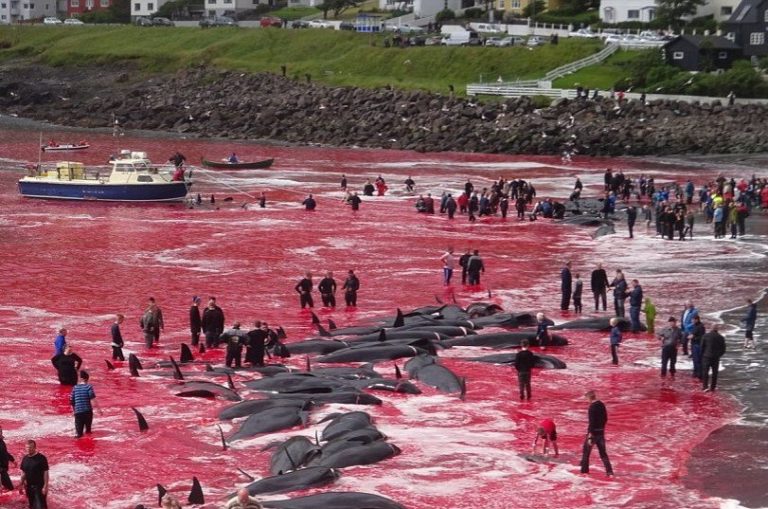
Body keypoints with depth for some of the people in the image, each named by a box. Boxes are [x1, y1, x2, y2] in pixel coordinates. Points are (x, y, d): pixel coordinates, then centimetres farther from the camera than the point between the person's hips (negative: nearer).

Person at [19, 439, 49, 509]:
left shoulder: (41, 458, -13)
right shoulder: (25, 459, 4)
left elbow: (45, 473, -12)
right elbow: (23, 473, 12)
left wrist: (45, 486, -15)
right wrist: (21, 485, 10)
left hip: (39, 486, -6)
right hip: (29, 487, 6)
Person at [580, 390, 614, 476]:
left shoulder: (592, 407, -18)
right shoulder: (602, 405, 7)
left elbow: (592, 422, -22)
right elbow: (605, 419, 15)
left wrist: (590, 435, -22)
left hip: (593, 432, -7)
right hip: (601, 432, 7)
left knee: (586, 451, 8)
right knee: (603, 453, 9)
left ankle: (584, 470, 13)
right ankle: (609, 471, 0)